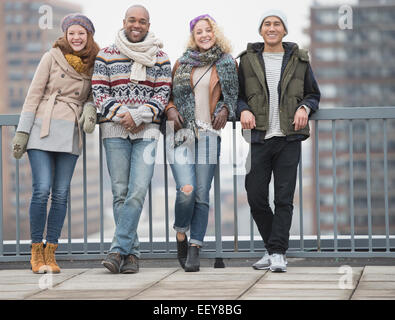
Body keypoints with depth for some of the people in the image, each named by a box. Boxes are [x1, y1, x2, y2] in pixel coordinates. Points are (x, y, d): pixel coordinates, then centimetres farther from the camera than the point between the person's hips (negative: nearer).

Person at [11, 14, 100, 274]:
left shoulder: (93, 65, 12)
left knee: (61, 194, -2)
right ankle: (36, 251, 1)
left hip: (71, 135, 3)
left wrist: (90, 109, -3)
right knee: (42, 190, -12)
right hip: (43, 130, -3)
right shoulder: (52, 57, 2)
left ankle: (50, 253, 6)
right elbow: (34, 94, 1)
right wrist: (22, 131, -4)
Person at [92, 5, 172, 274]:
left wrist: (138, 116, -11)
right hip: (115, 130, 0)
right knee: (120, 192, -1)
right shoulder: (106, 56, 9)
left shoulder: (160, 58, 10)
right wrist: (121, 114, -11)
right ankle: (132, 252, 5)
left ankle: (118, 249, -12)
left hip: (147, 131, 0)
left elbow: (163, 94, 4)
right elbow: (99, 92, 4)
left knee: (137, 191, -13)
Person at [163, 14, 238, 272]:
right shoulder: (182, 63, 12)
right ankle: (181, 236, 9)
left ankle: (194, 250, 2)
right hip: (181, 134, 0)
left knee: (202, 194, -4)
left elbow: (234, 96, 18)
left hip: (209, 134, 0)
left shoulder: (228, 64, 10)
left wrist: (225, 110, -2)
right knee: (187, 190, -15)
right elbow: (169, 94, 20)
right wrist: (171, 110, -1)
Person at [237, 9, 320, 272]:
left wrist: (305, 108, -3)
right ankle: (273, 248, 17)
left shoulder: (299, 60, 9)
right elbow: (238, 94, 14)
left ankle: (278, 253, -2)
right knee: (256, 196, -1)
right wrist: (243, 110, -6)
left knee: (284, 198, -6)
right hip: (258, 137, 1)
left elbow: (314, 93, 18)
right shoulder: (248, 60, 9)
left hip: (289, 137, -1)